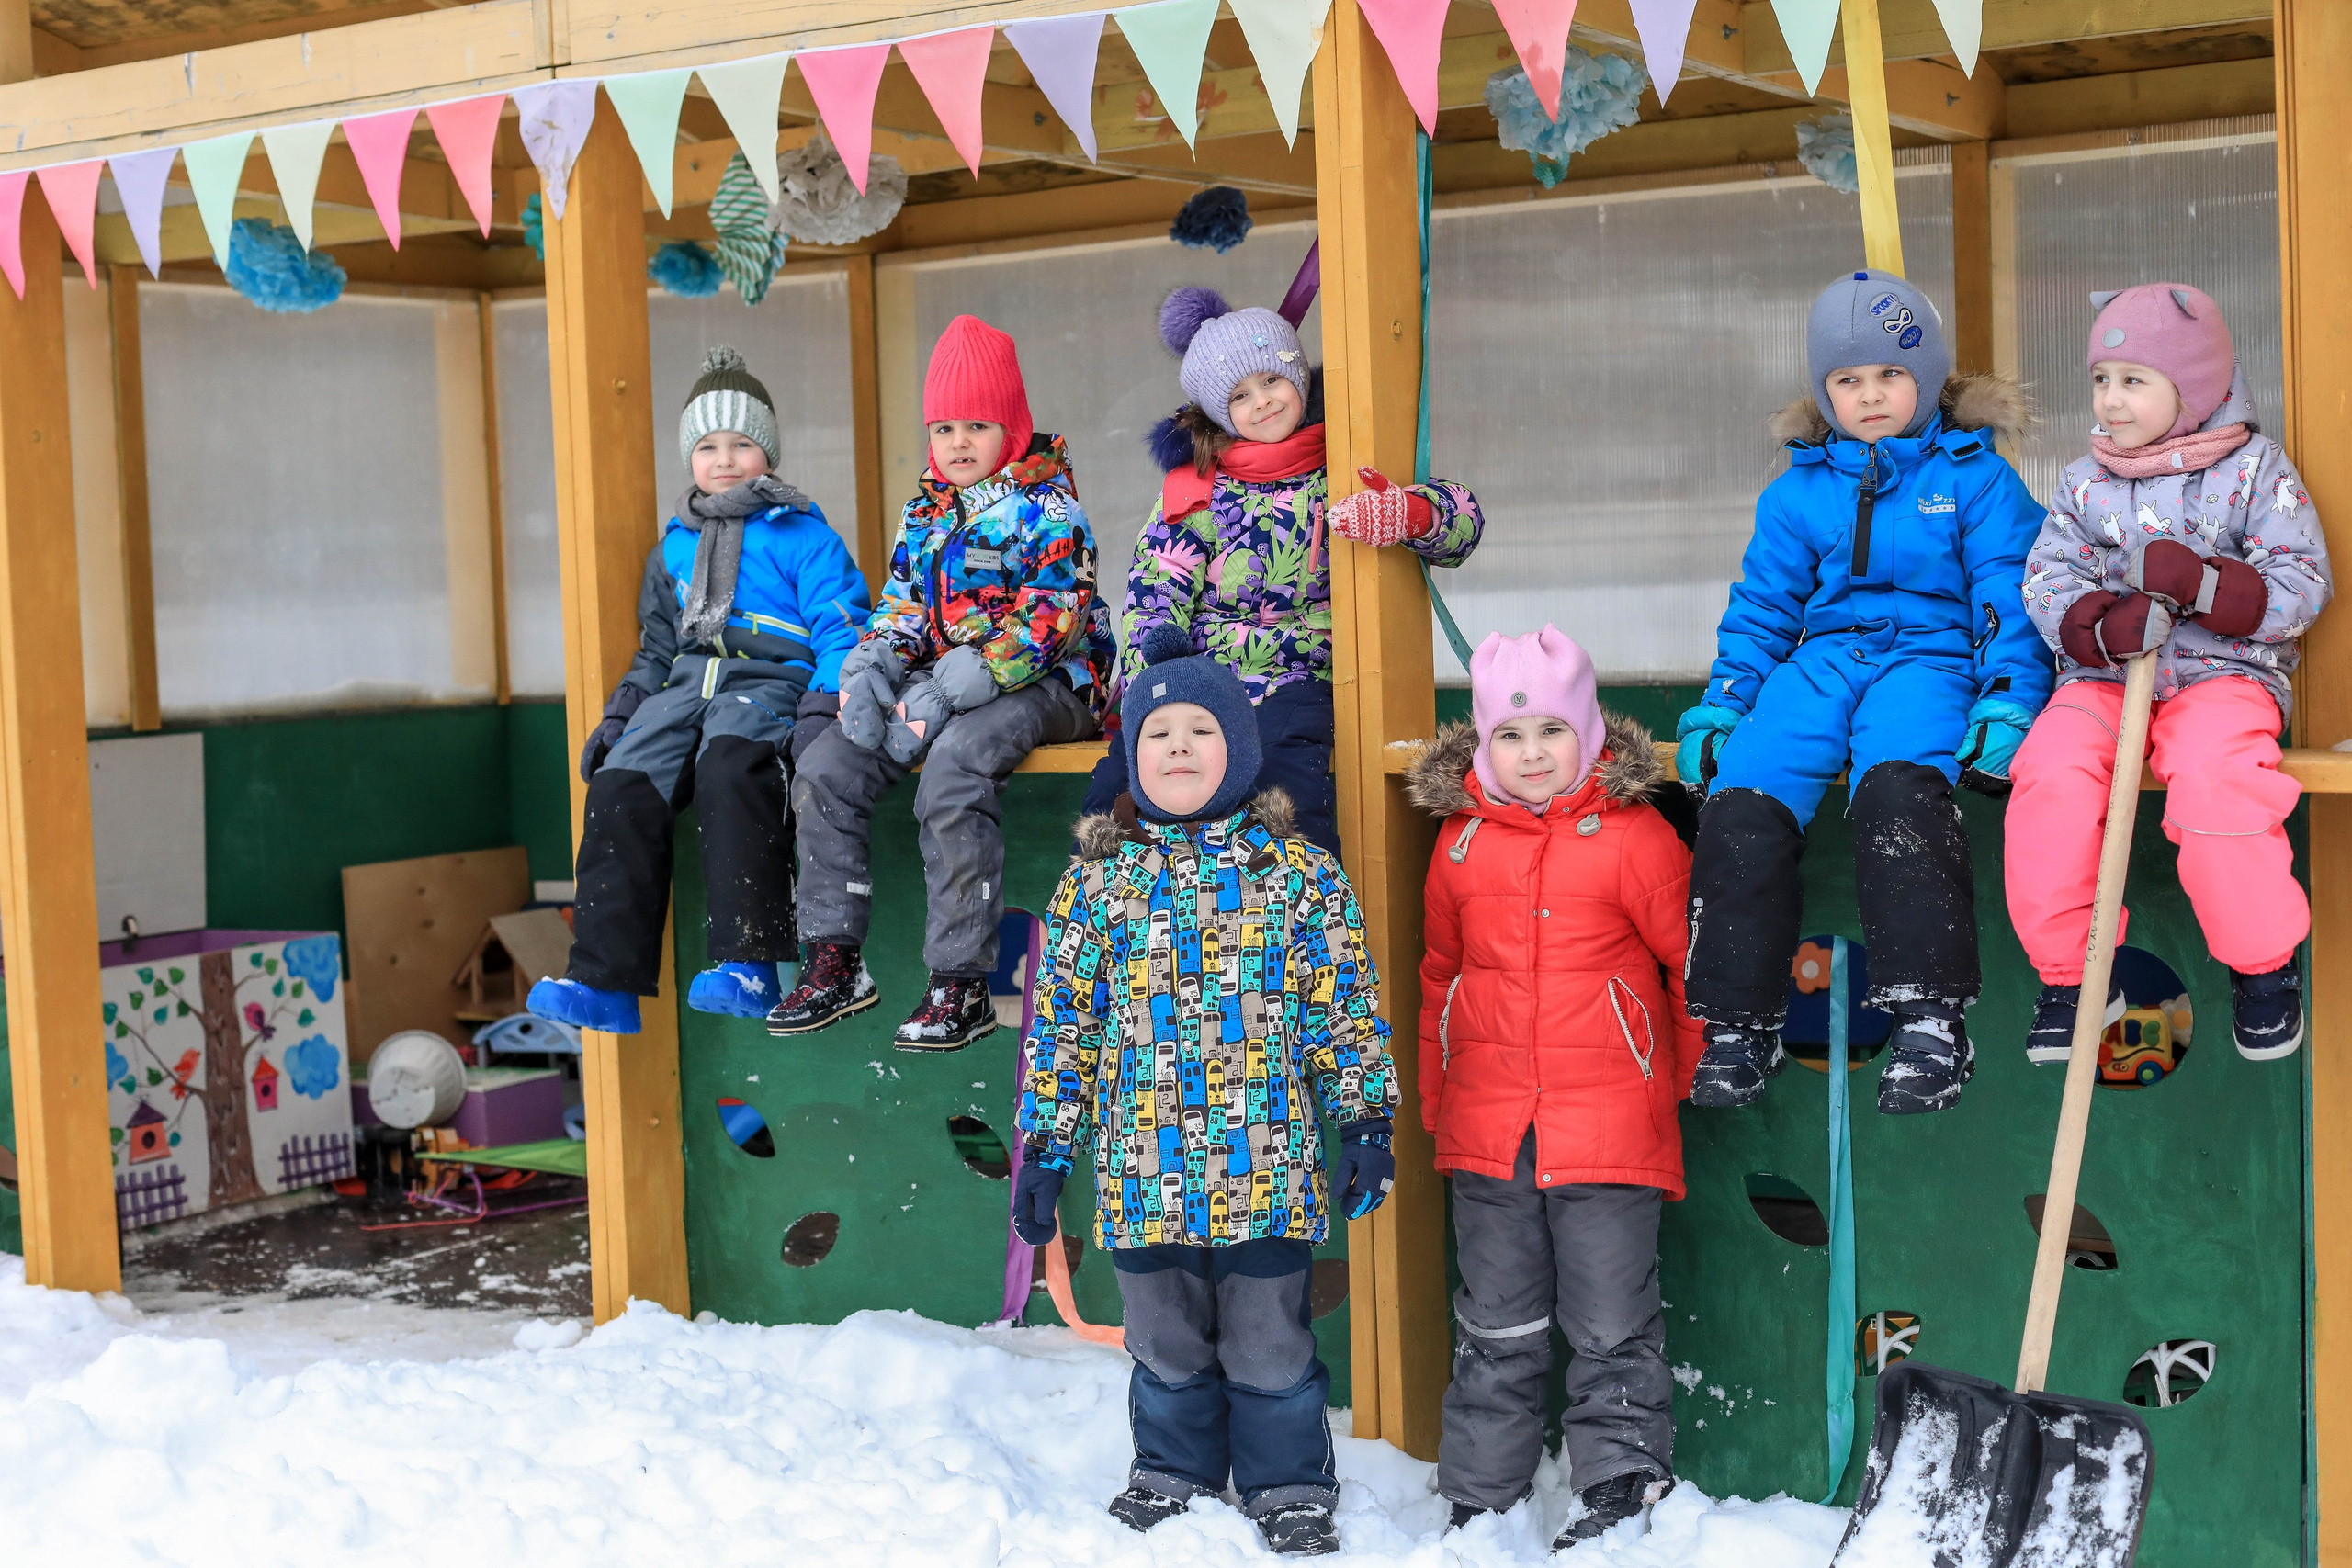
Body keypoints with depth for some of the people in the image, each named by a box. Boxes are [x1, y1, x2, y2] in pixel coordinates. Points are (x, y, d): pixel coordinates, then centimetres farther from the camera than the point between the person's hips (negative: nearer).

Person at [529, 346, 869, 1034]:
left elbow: (840, 629, -1)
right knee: (621, 783, -21)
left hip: (769, 679, -6)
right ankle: (604, 981, -21)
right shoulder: (674, 546, 25)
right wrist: (620, 711, 15)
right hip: (685, 685, 6)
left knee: (729, 765, -38)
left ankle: (747, 964, -40)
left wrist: (821, 706, -17)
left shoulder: (802, 534, 6)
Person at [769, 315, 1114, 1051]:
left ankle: (962, 986, -29)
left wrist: (952, 689, -25)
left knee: (952, 772, -36)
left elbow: (1051, 620, -16)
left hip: (1043, 684, -7)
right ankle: (835, 964, -5)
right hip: (938, 679, 7)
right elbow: (902, 603, 17)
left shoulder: (1045, 506, -6)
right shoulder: (925, 510, 17)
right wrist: (870, 668, -7)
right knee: (823, 769, -11)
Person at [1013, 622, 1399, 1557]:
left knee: (1269, 1348, 8)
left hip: (1267, 1170, -2)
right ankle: (1171, 1478, 33)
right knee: (1167, 1349, 16)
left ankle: (1290, 1492, 24)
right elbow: (1063, 1019, 6)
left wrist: (1366, 1122, -2)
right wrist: (1044, 1147, 5)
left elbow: (1345, 1007, 1)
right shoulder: (1097, 880, 3)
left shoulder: (1297, 873, -1)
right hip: (1142, 1175, 2)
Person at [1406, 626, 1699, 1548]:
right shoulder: (1461, 839, 6)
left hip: (1609, 1130, -4)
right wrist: (1437, 1100, 15)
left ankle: (1620, 1487, 17)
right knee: (1495, 1332, 13)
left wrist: (1676, 1074, 7)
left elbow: (1697, 959, 1)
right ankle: (1480, 1502, 23)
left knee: (1612, 1329, 4)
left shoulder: (1633, 834, -6)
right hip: (1487, 1134, 4)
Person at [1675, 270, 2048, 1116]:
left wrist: (2007, 704, -10)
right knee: (1740, 802, -24)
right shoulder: (1797, 492, 20)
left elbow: (2011, 597, 5)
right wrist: (1721, 704, 8)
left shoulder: (1975, 477, 11)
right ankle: (1739, 1026, -15)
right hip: (1820, 658, 4)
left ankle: (1930, 1021, -35)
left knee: (1897, 787, -37)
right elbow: (1761, 607, 23)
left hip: (1929, 657, -3)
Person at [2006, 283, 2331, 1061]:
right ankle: (2072, 972, -11)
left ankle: (2264, 966, -10)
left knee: (2214, 778, -35)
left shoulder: (2255, 470, 4)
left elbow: (2301, 589, -3)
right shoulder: (2083, 482, 13)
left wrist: (2199, 581, -19)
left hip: (2225, 673, -3)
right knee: (2050, 775, -29)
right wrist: (2103, 625, -18)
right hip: (2102, 675, 3)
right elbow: (2046, 581, 4)